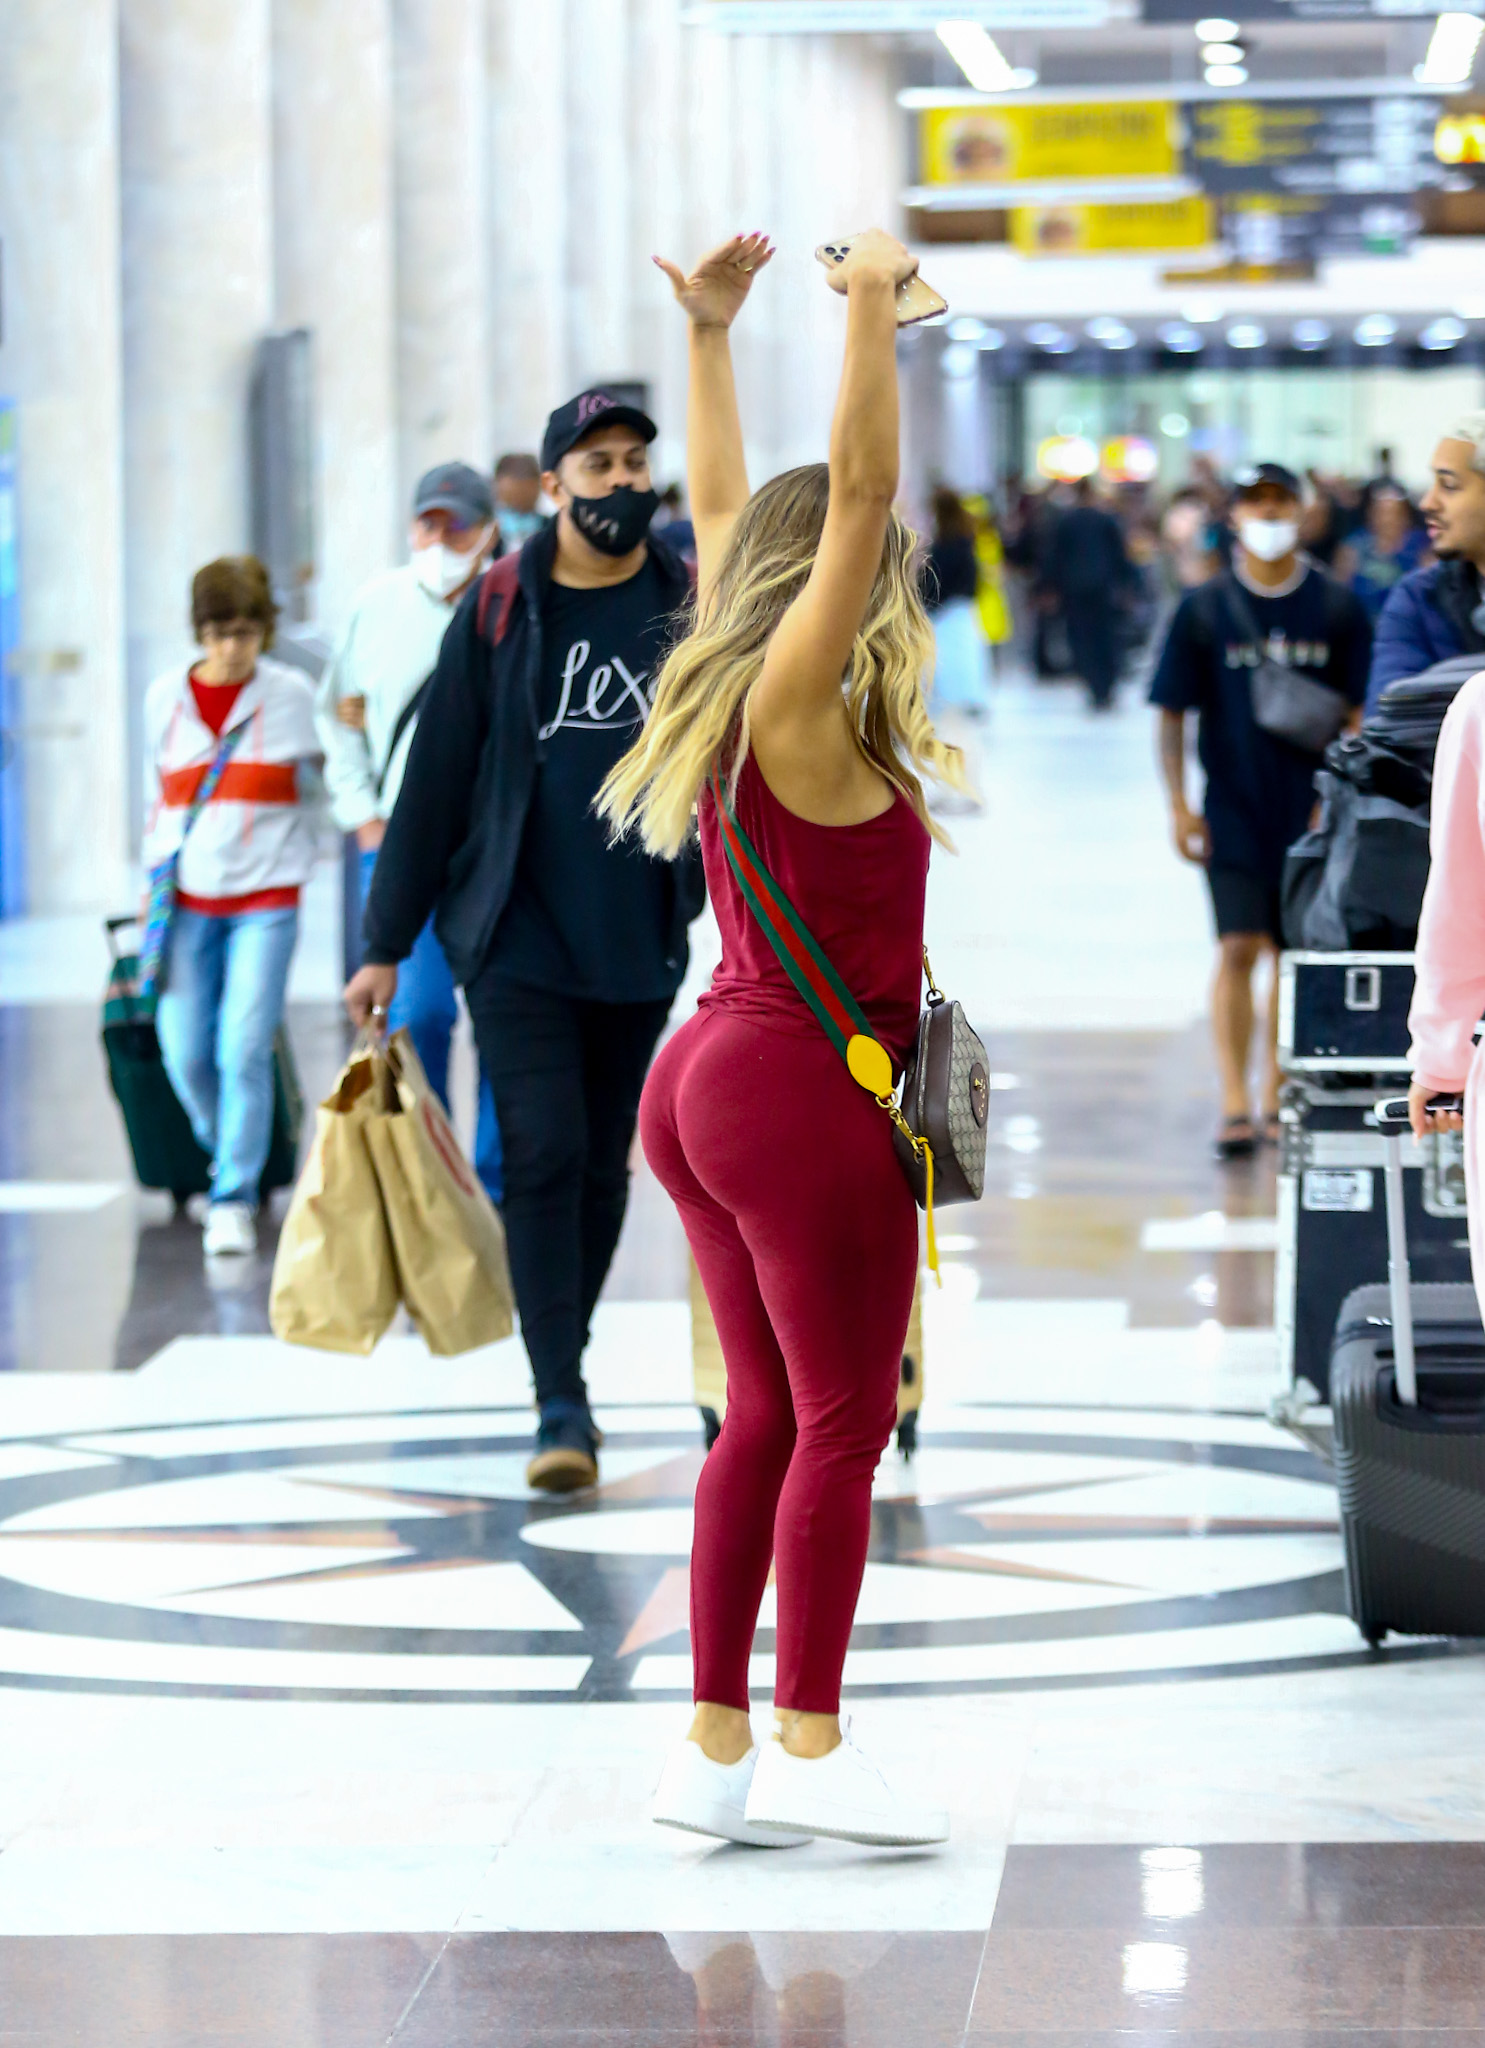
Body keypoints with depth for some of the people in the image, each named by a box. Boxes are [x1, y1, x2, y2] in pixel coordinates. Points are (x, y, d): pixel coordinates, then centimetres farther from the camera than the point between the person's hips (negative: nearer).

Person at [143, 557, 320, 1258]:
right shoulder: (165, 696, 7)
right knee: (185, 1054, 0)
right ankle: (229, 1161, 28)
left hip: (266, 897, -2)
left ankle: (235, 1198, -4)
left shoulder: (292, 695, 1)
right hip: (187, 900, 2)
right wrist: (155, 871, 14)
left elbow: (314, 791, 14)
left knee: (243, 1049, -12)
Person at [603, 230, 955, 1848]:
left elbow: (724, 507, 19)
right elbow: (859, 496, -22)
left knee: (768, 1415, 12)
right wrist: (872, 312, -22)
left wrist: (709, 331, 23)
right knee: (843, 1419, -2)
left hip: (714, 1077, 9)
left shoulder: (730, 700, 7)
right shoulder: (798, 703, -14)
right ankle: (808, 1753, 0)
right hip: (806, 1093, -9)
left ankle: (718, 1748, 14)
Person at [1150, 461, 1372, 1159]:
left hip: (1313, 809, 2)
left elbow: (1357, 711, 6)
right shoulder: (1204, 609, 0)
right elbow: (1172, 711, 3)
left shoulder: (1337, 608, 2)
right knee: (1238, 949, -9)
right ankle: (1234, 1108, -8)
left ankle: (1276, 1096, 20)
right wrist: (1178, 805, -4)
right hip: (1235, 808, -2)